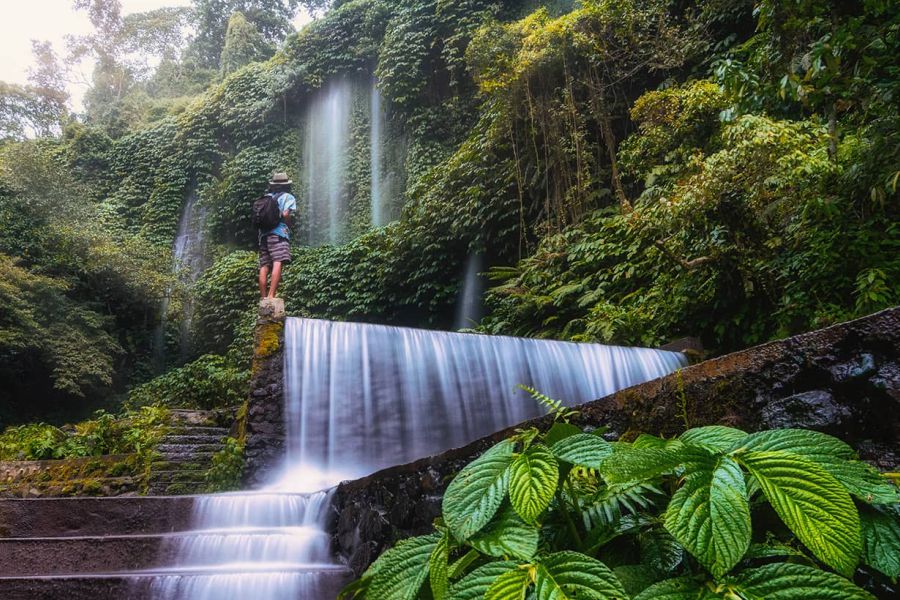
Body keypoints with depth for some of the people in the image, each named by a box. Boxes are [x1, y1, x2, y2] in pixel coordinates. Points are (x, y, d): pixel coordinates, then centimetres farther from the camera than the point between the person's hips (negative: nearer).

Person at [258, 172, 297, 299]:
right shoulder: (288, 197, 8)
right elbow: (285, 214, -8)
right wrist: (289, 227, 7)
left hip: (263, 234, 6)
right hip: (278, 233, -6)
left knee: (264, 267, 4)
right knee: (278, 263, -17)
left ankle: (263, 298, 3)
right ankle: (271, 296, -31)